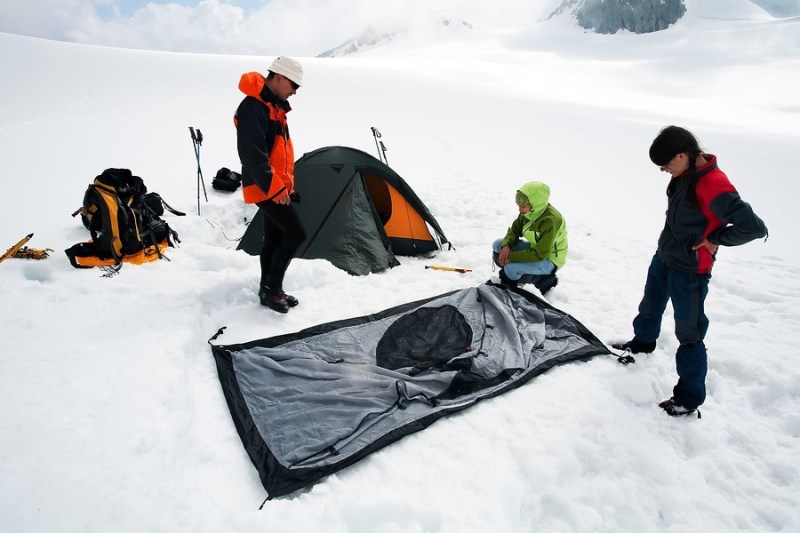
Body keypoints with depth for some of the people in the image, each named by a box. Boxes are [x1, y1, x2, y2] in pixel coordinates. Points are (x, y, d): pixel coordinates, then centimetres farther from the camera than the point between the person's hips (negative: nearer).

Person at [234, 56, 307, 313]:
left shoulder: (273, 106, 16)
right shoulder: (253, 108, -17)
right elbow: (253, 154, -24)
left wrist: (286, 183, 22)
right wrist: (275, 186, -23)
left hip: (277, 186, 10)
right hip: (266, 188, -10)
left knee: (274, 238, 13)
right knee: (296, 233, -12)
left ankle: (269, 289, 23)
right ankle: (271, 288, 0)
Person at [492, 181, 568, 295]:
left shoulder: (550, 221, -32)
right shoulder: (530, 212, -9)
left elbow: (539, 254, -31)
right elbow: (514, 230, 5)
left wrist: (511, 257, -27)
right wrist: (506, 245, -17)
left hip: (550, 259, -8)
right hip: (535, 248, 8)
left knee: (511, 269, -28)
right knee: (498, 245, -4)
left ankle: (546, 280, -5)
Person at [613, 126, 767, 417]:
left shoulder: (713, 184, -27)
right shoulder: (685, 175, 0)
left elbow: (753, 227, -29)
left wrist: (714, 238, -17)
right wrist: (670, 243, 6)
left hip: (689, 270, -9)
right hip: (664, 257, 9)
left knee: (689, 333, 1)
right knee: (650, 306, 28)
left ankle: (689, 398, 15)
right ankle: (642, 343, 56)